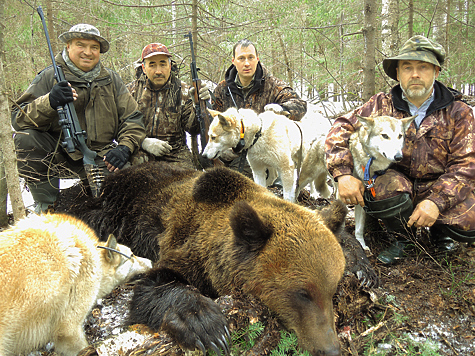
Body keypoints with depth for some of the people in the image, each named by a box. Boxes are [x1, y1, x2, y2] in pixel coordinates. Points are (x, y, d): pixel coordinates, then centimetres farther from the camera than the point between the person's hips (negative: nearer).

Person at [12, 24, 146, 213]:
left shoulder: (111, 80, 9)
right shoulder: (50, 77, -1)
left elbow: (132, 118, 6)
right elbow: (19, 118, -10)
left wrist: (124, 147, -14)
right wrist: (49, 102, -31)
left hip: (100, 157, 1)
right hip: (59, 154, -1)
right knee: (27, 137, -27)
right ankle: (46, 205, -12)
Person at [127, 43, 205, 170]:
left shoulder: (182, 91, 7)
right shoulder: (131, 90, 6)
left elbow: (193, 129, -1)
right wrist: (144, 142, -15)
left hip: (176, 154, 0)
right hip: (141, 152, 0)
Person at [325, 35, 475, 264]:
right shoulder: (382, 105, -2)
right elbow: (341, 128, -7)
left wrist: (436, 201, -25)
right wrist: (343, 174, -23)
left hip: (441, 187, 1)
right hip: (397, 181, 0)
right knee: (379, 187, -35)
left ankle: (439, 232, 14)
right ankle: (402, 237, -1)